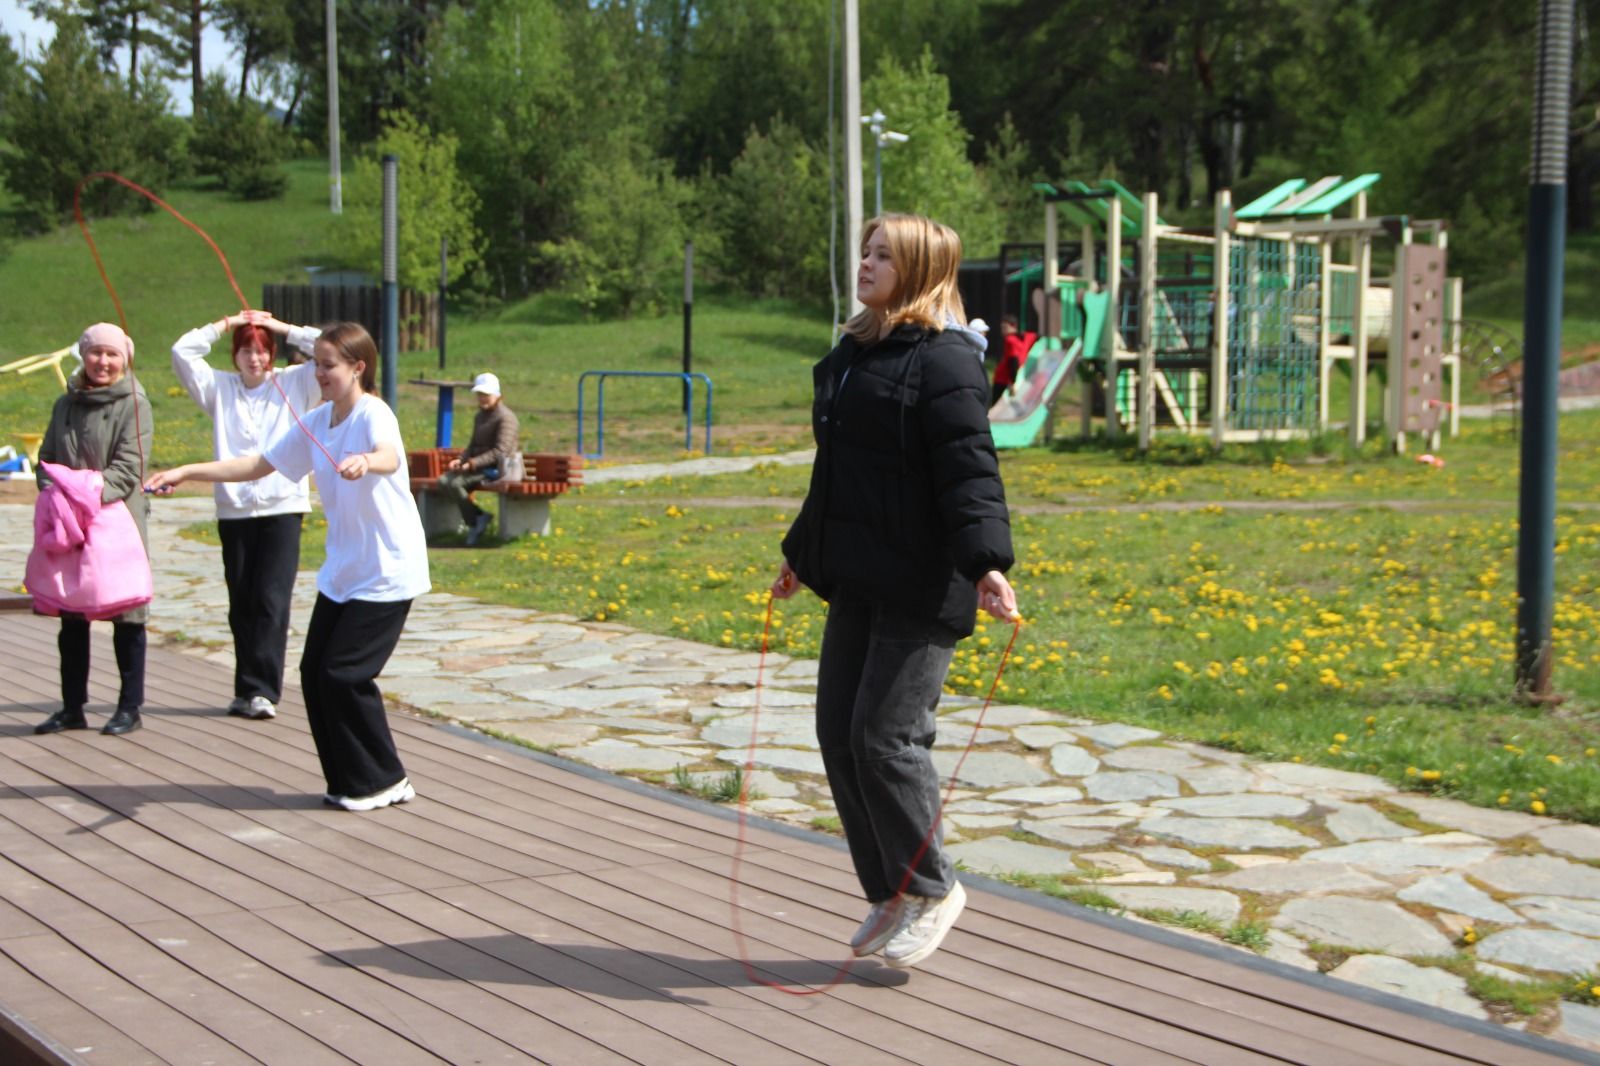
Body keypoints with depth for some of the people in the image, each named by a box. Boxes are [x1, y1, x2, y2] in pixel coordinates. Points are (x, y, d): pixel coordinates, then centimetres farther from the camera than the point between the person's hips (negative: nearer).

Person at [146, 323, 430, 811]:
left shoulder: (373, 414, -17)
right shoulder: (317, 423, 7)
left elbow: (390, 457, -40)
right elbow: (258, 464, 11)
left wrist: (366, 461, -63)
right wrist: (186, 472, 3)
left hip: (387, 572, -8)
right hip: (341, 570, 8)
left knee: (344, 674, -10)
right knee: (315, 672, 5)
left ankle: (382, 780, 6)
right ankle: (350, 781, 17)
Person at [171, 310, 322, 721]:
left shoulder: (295, 384, 7)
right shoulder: (220, 388, 13)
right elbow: (182, 352, 5)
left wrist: (283, 328, 1)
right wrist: (225, 324, 5)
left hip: (283, 507, -3)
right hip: (233, 510, 3)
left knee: (271, 601, -9)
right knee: (241, 604, 7)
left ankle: (262, 689, -8)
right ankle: (248, 689, 15)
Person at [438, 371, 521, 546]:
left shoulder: (505, 417, -10)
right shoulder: (479, 417, 18)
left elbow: (500, 451, -19)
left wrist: (473, 463, -27)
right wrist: (460, 459, -1)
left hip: (500, 467, -9)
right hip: (480, 465, 9)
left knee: (455, 483, -27)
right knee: (444, 481, -14)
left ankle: (475, 520, -8)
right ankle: (475, 519, -9)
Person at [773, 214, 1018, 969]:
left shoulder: (942, 361, -11)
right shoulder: (852, 356, 17)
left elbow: (970, 468, -21)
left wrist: (987, 561, -32)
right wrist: (802, 553, 33)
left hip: (922, 588, -9)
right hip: (858, 582, 9)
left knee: (884, 736, -8)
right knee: (838, 733, 8)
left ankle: (932, 889, 13)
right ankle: (889, 895, 22)